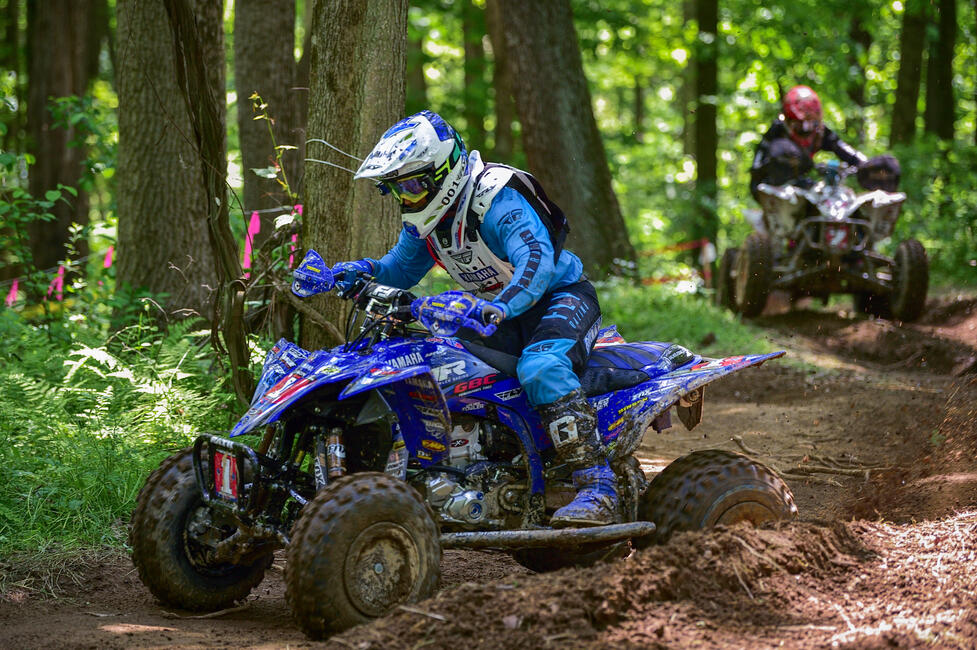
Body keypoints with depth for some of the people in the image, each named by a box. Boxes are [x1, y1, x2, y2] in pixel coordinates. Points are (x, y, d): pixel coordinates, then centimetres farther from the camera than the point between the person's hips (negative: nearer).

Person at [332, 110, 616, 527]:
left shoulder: (497, 200, -27)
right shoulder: (425, 215, 0)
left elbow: (537, 263, -41)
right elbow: (401, 269, 14)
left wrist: (498, 309, -59)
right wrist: (362, 271, -9)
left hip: (561, 296, -9)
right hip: (499, 312, 9)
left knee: (540, 367, -37)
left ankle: (596, 486, -40)